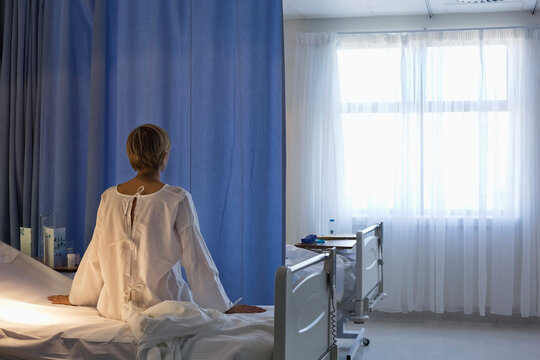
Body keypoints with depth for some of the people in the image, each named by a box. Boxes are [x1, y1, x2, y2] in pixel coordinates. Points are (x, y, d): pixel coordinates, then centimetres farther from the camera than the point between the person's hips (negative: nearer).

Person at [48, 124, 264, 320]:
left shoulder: (109, 198, 0)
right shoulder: (177, 199, -12)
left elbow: (95, 256, 9)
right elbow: (196, 259, -9)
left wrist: (76, 297, 24)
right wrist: (224, 307, 0)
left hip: (116, 306, 6)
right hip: (162, 304, -5)